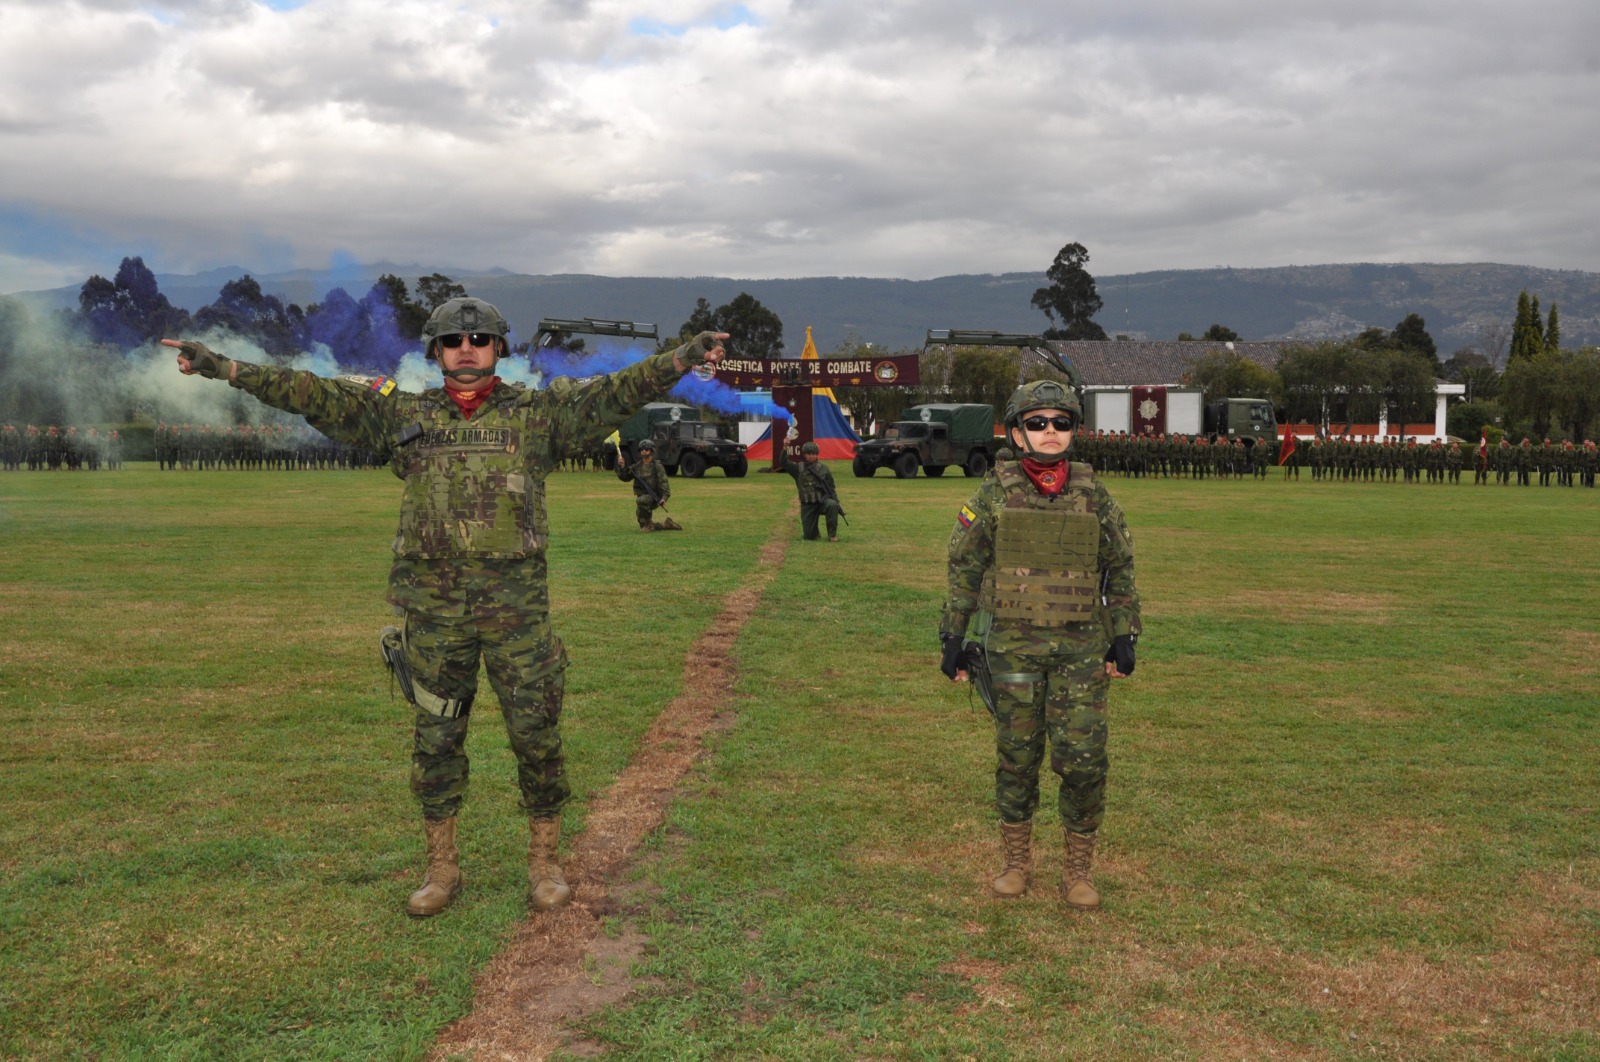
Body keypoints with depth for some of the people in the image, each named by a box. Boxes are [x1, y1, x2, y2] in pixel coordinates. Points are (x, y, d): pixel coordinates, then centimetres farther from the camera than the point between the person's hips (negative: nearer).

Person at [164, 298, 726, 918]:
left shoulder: (537, 413, 3)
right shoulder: (403, 416, 7)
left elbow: (617, 392, -7)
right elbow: (310, 394, 3)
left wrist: (686, 355, -20)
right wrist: (222, 366, -2)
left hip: (517, 605, -2)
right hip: (433, 607, 2)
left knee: (536, 733, 3)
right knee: (435, 740, 9)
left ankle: (544, 863, 20)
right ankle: (442, 868, 25)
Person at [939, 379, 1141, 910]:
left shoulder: (1094, 495, 3)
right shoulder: (995, 496, -1)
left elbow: (1121, 569, 10)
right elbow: (964, 569, 3)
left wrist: (1124, 638, 4)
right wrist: (953, 638, 1)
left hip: (1081, 648, 1)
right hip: (1011, 648, 0)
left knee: (1083, 760, -2)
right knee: (1016, 758, 8)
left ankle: (1078, 868, 14)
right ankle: (1016, 862, 24)